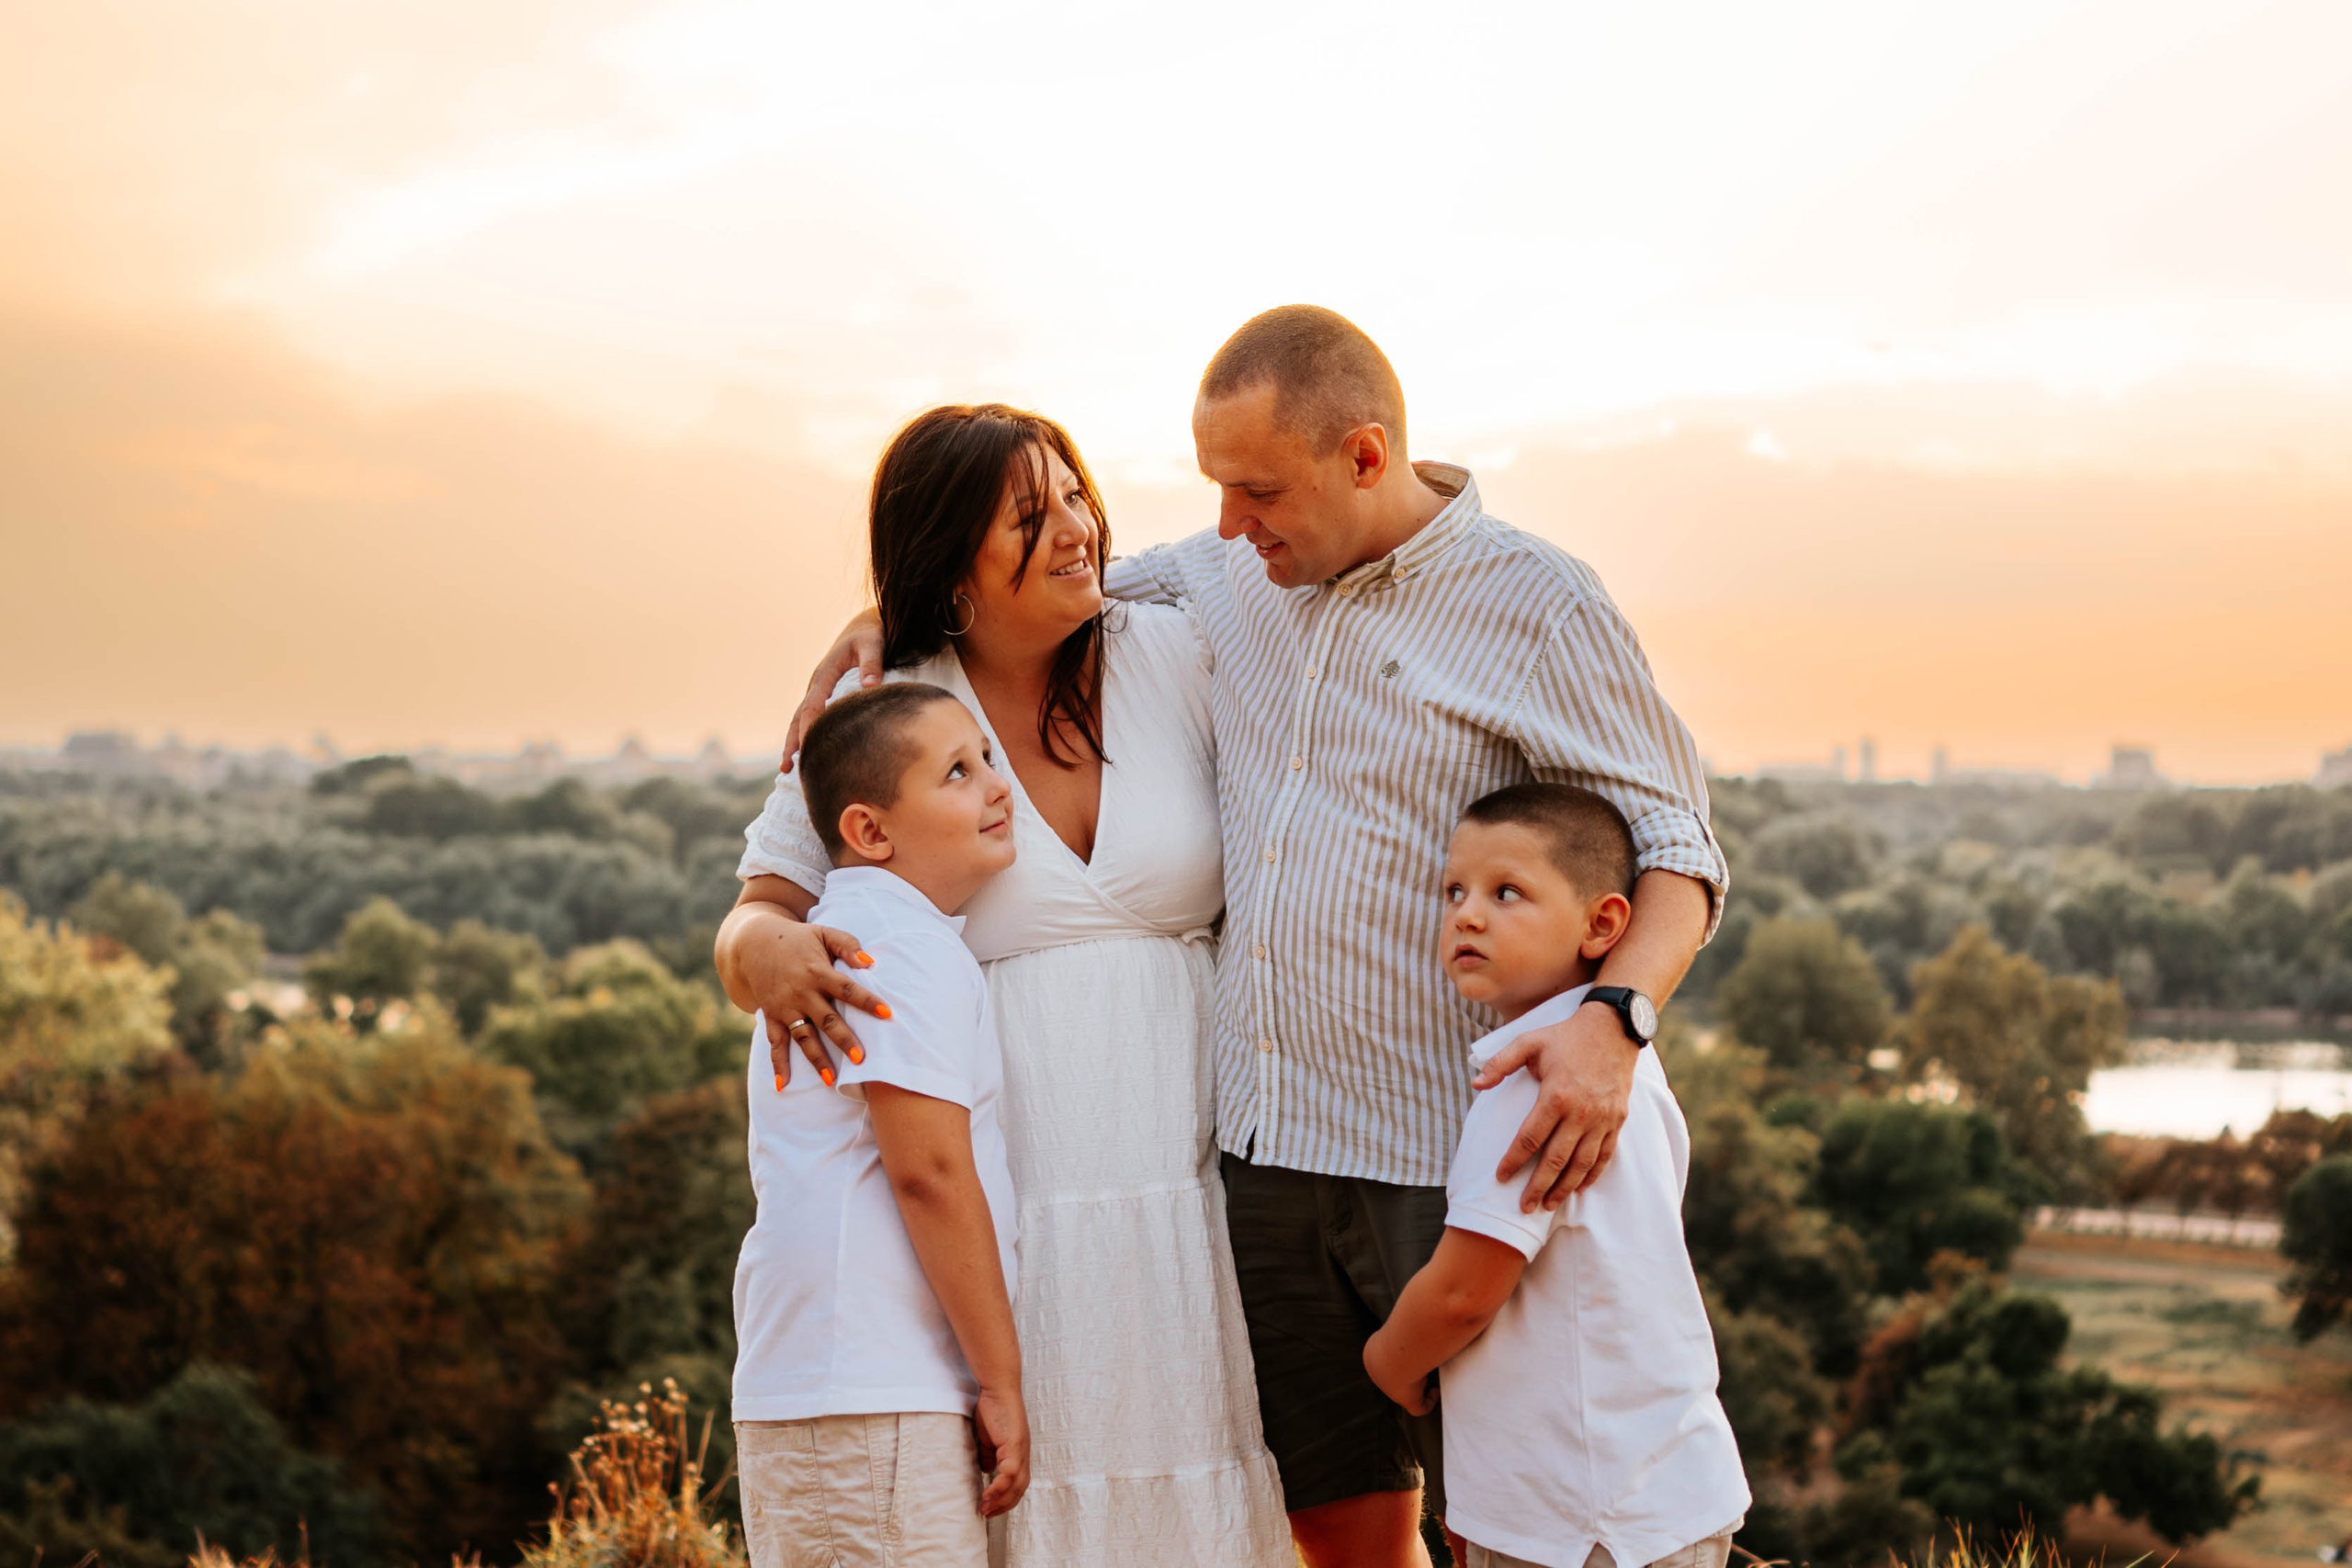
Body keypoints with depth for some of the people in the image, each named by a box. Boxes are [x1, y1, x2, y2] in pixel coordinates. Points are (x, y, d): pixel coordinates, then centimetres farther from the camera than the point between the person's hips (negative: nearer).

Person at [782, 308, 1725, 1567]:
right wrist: (892, 622, 6)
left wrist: (1614, 1016, -26)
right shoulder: (1230, 575, 9)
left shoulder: (1539, 608, -7)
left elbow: (1675, 847, -7)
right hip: (1264, 1148, 5)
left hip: (1453, 1165, -5)